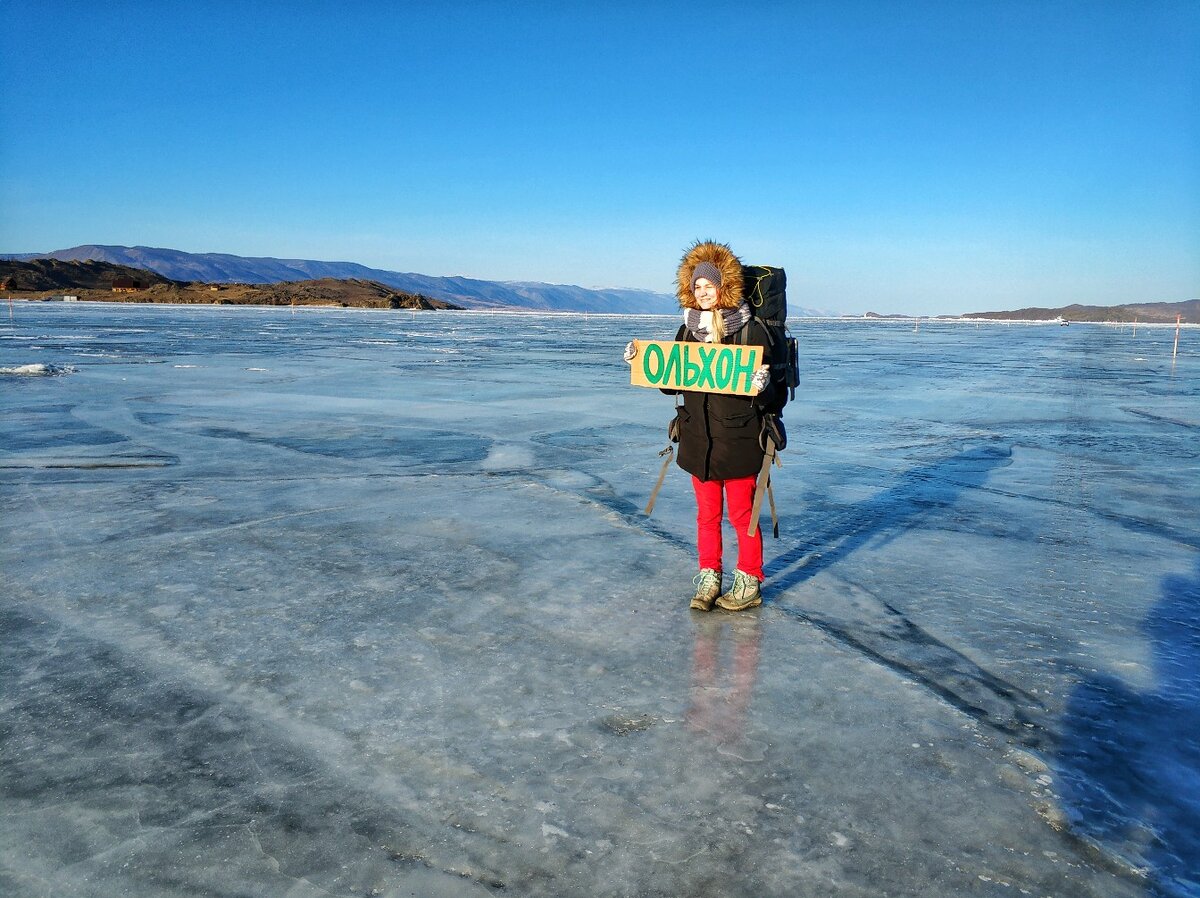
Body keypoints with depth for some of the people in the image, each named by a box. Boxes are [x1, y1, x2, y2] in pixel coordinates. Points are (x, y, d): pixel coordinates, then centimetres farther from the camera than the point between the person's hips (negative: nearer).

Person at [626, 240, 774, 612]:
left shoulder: (749, 331, -10)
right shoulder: (687, 331, 6)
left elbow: (765, 393, -10)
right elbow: (672, 383, 12)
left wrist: (760, 388, -32)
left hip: (737, 438, -4)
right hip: (698, 438, 5)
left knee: (741, 514, 6)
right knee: (707, 514, 14)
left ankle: (749, 584, 21)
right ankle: (709, 580, 26)